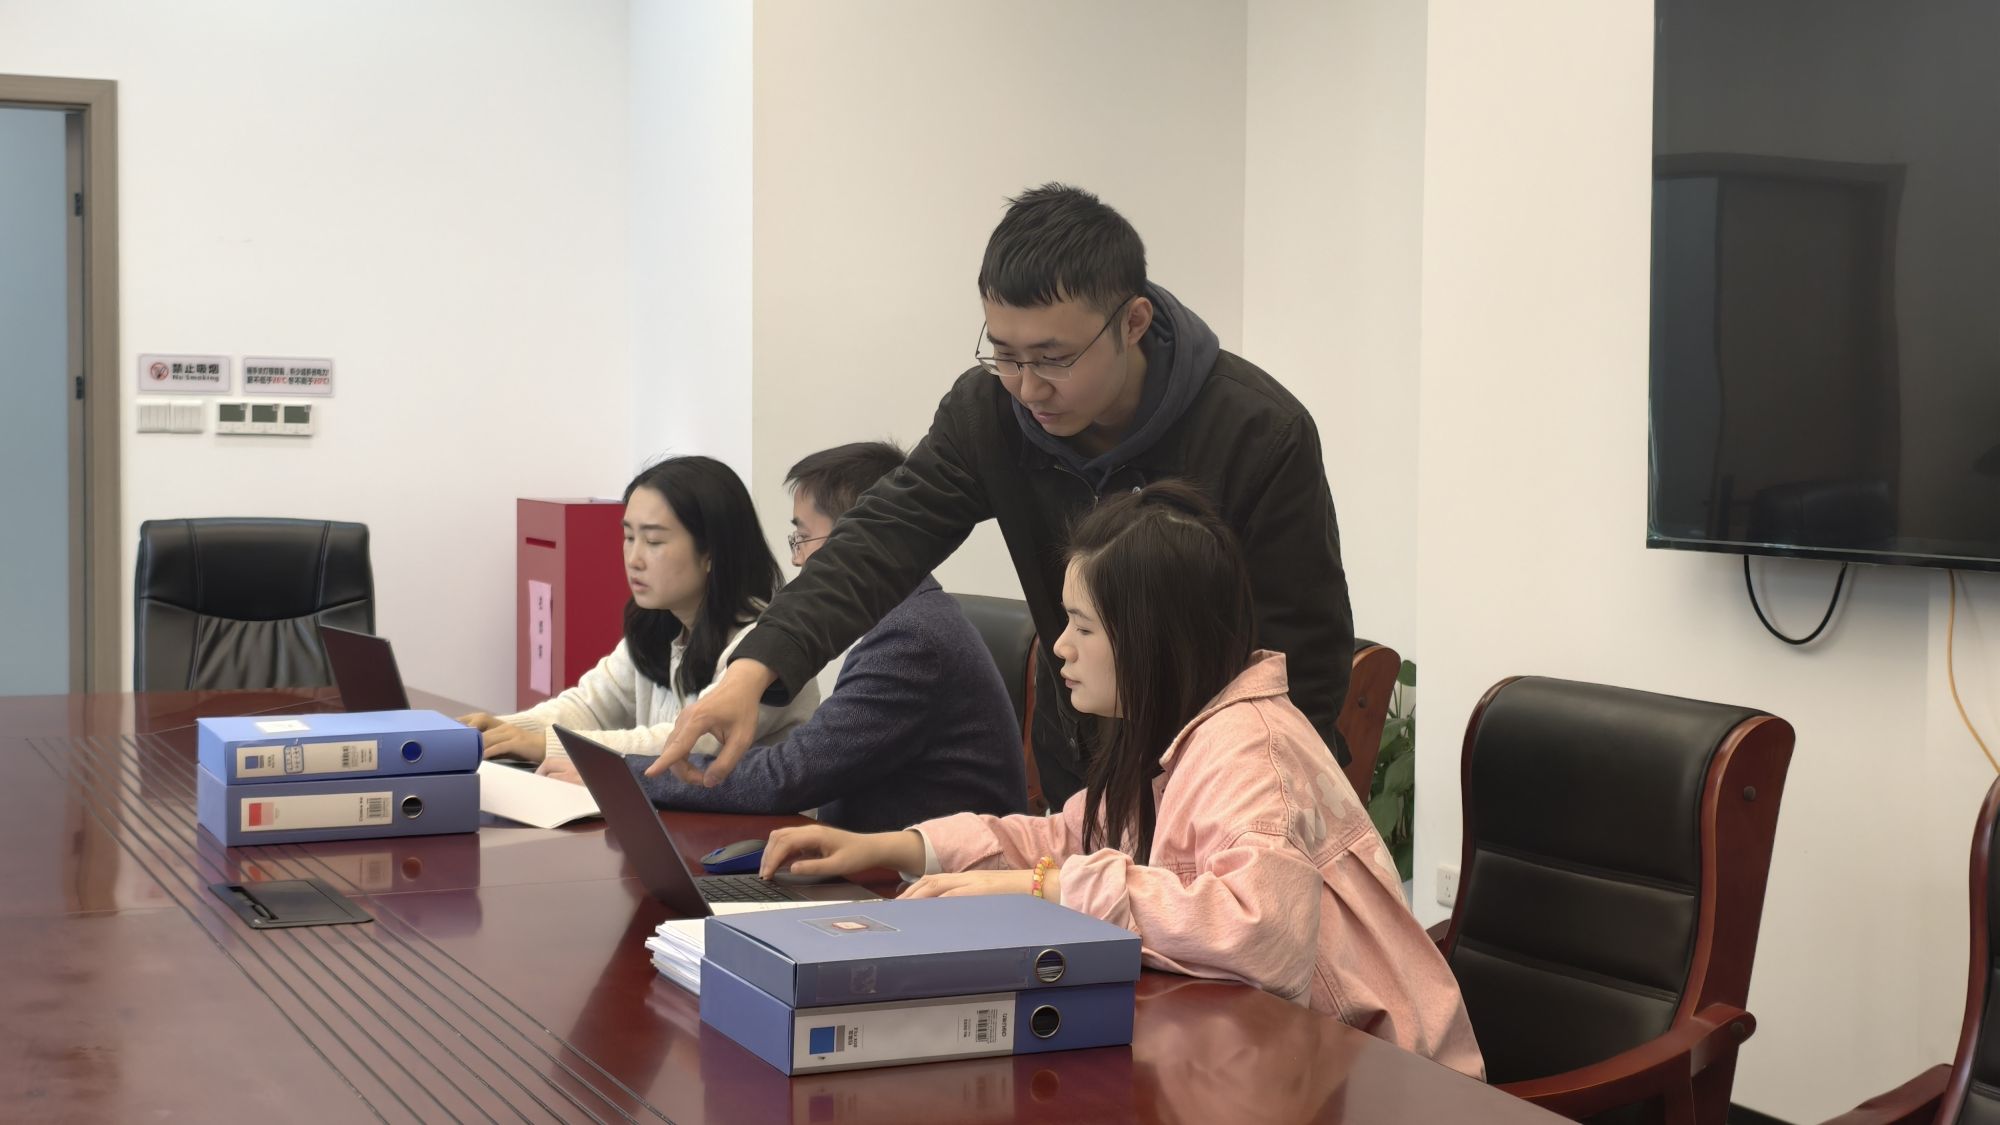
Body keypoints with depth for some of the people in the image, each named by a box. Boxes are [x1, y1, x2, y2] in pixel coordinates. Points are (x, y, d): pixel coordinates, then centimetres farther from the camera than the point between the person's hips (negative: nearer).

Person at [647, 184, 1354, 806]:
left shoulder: (1263, 435, -22)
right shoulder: (990, 409, -11)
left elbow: (1309, 663, -16)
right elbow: (884, 541, -21)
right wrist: (755, 668, -37)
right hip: (1079, 781, 4)